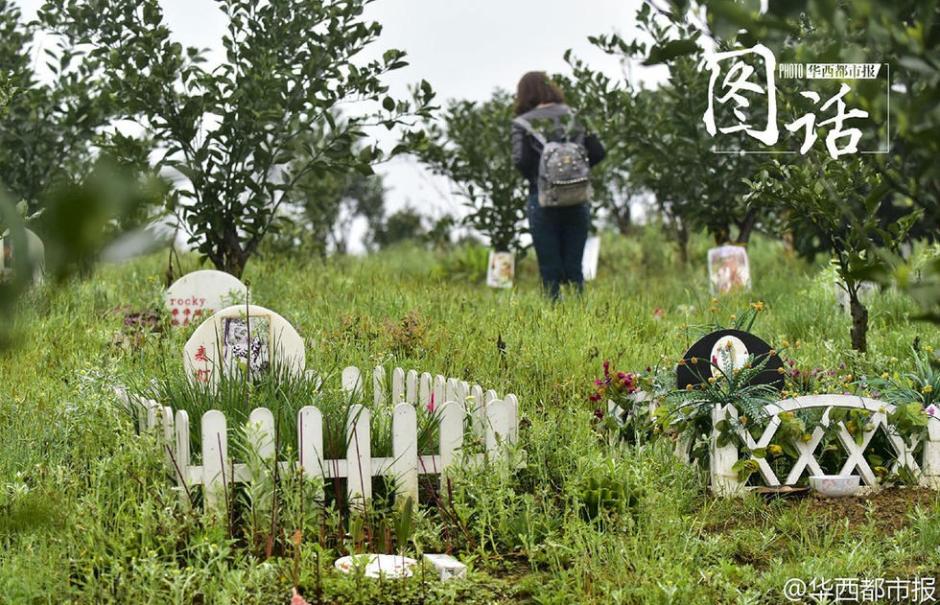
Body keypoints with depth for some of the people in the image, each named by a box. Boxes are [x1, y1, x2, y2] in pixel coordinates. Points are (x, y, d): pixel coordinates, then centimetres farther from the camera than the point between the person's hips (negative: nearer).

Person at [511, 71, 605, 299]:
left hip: (543, 202, -3)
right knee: (574, 269, 10)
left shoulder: (523, 123, -2)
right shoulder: (573, 115, 6)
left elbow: (521, 160, -14)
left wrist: (533, 178, 4)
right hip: (578, 201, 3)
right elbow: (598, 152, 2)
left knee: (550, 272, 4)